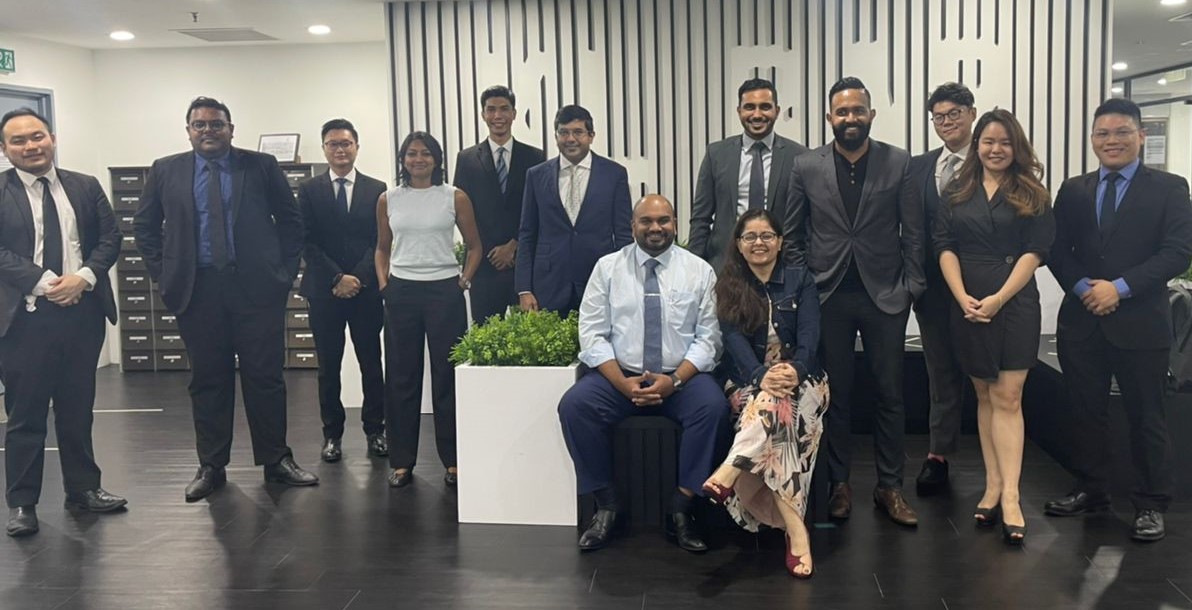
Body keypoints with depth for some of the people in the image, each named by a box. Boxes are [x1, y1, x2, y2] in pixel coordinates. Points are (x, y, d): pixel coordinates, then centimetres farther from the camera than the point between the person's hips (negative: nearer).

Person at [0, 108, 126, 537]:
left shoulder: (85, 187, 8)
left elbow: (110, 237, 4)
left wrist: (83, 277, -12)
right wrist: (45, 284, -19)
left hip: (83, 312, 3)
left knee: (78, 408, 13)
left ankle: (83, 489, 24)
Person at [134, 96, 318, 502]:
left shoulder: (261, 166, 4)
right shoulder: (165, 171, 8)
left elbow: (291, 220, 8)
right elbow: (145, 227, 14)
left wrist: (285, 270, 1)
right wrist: (164, 275, 5)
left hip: (257, 286, -1)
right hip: (197, 290, 1)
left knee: (265, 376, 3)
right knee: (207, 380, 8)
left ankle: (276, 460, 15)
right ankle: (211, 467, 18)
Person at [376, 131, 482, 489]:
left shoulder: (455, 198, 3)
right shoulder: (388, 200, 8)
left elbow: (474, 246, 10)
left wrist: (465, 280, -1)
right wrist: (383, 284, 6)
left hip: (444, 290, -2)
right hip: (401, 293, 2)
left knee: (448, 375, 1)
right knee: (402, 376, 5)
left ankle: (453, 460, 11)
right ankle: (402, 461, 13)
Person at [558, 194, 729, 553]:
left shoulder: (699, 270, 4)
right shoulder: (608, 267, 4)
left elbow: (707, 338, 0)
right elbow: (592, 335, -1)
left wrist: (674, 380, -16)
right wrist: (622, 382, -14)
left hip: (682, 377, 0)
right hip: (618, 376, 1)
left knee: (714, 407, -30)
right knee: (574, 405, -26)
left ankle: (681, 509, -16)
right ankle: (606, 506, -11)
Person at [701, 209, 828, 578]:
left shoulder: (801, 280, 8)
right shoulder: (729, 286, 7)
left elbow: (809, 336, -5)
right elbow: (734, 339, -8)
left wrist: (793, 371, -27)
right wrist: (763, 375, -28)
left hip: (800, 379, 1)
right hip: (750, 381, 0)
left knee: (775, 403, -35)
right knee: (772, 407, -34)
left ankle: (728, 474, -48)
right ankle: (795, 527, -38)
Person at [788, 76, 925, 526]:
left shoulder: (898, 163, 0)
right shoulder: (805, 167, 1)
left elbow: (913, 232, 2)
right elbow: (794, 236, 5)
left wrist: (911, 287, -3)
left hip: (884, 295, 0)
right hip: (828, 297, 0)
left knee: (890, 394, 6)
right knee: (835, 394, 8)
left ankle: (889, 487, 17)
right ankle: (839, 484, 19)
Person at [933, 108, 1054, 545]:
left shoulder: (1032, 196, 3)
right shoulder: (957, 194, 9)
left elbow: (1034, 252, -4)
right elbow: (945, 247, 2)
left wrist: (998, 299, -14)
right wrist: (963, 298, -11)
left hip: (1015, 304, -2)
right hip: (967, 306, 3)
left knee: (1007, 398, -7)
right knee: (984, 397, 8)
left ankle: (1008, 495, -7)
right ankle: (993, 488, 13)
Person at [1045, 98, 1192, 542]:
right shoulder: (1073, 190, 10)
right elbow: (1058, 251, 6)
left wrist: (1120, 287, -17)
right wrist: (1083, 288, -11)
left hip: (1140, 323, -3)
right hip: (1082, 321, 3)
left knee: (1145, 417, 5)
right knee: (1086, 411, 11)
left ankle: (1151, 505, 17)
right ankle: (1091, 490, 25)